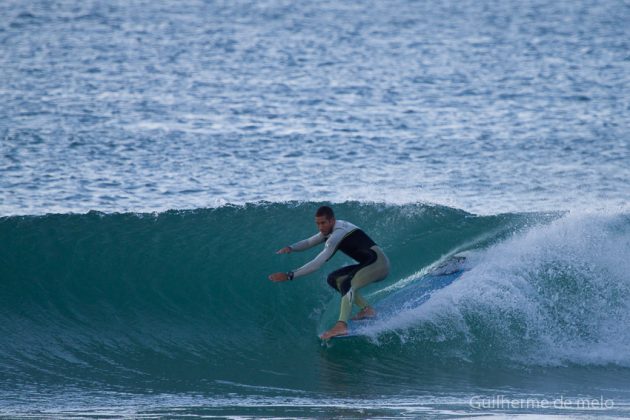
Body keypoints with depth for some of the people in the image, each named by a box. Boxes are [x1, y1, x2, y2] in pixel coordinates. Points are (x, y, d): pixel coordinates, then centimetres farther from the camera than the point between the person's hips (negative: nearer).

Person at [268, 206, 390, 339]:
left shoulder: (338, 234, -21)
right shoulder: (331, 229, 10)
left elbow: (317, 263, -27)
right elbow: (309, 242, 21)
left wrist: (289, 275, -30)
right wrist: (291, 248, -2)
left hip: (378, 263, -11)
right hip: (369, 264, 11)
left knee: (347, 284, -32)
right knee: (334, 279, 15)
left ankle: (342, 325, -47)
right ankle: (367, 309, 12)